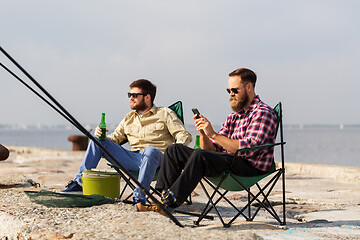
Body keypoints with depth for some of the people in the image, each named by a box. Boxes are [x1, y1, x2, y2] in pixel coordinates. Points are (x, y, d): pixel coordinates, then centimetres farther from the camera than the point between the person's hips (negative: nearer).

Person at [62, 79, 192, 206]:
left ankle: (139, 196, -37)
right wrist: (101, 135, -3)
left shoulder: (165, 114, 9)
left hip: (157, 158, -5)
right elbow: (115, 137, 21)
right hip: (133, 158, 5)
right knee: (97, 141, -4)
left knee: (150, 150, -42)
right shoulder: (129, 118, 25)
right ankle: (79, 183, -5)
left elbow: (184, 135, 0)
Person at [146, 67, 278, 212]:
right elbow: (212, 150, 17)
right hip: (227, 162, 9)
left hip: (251, 168, -9)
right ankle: (164, 195, -10)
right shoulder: (234, 117, 22)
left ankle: (170, 202, -30)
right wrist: (203, 134, -4)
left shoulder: (263, 113, -5)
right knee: (175, 150, 3)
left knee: (199, 155, -33)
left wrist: (214, 135, -18)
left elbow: (248, 148, -19)